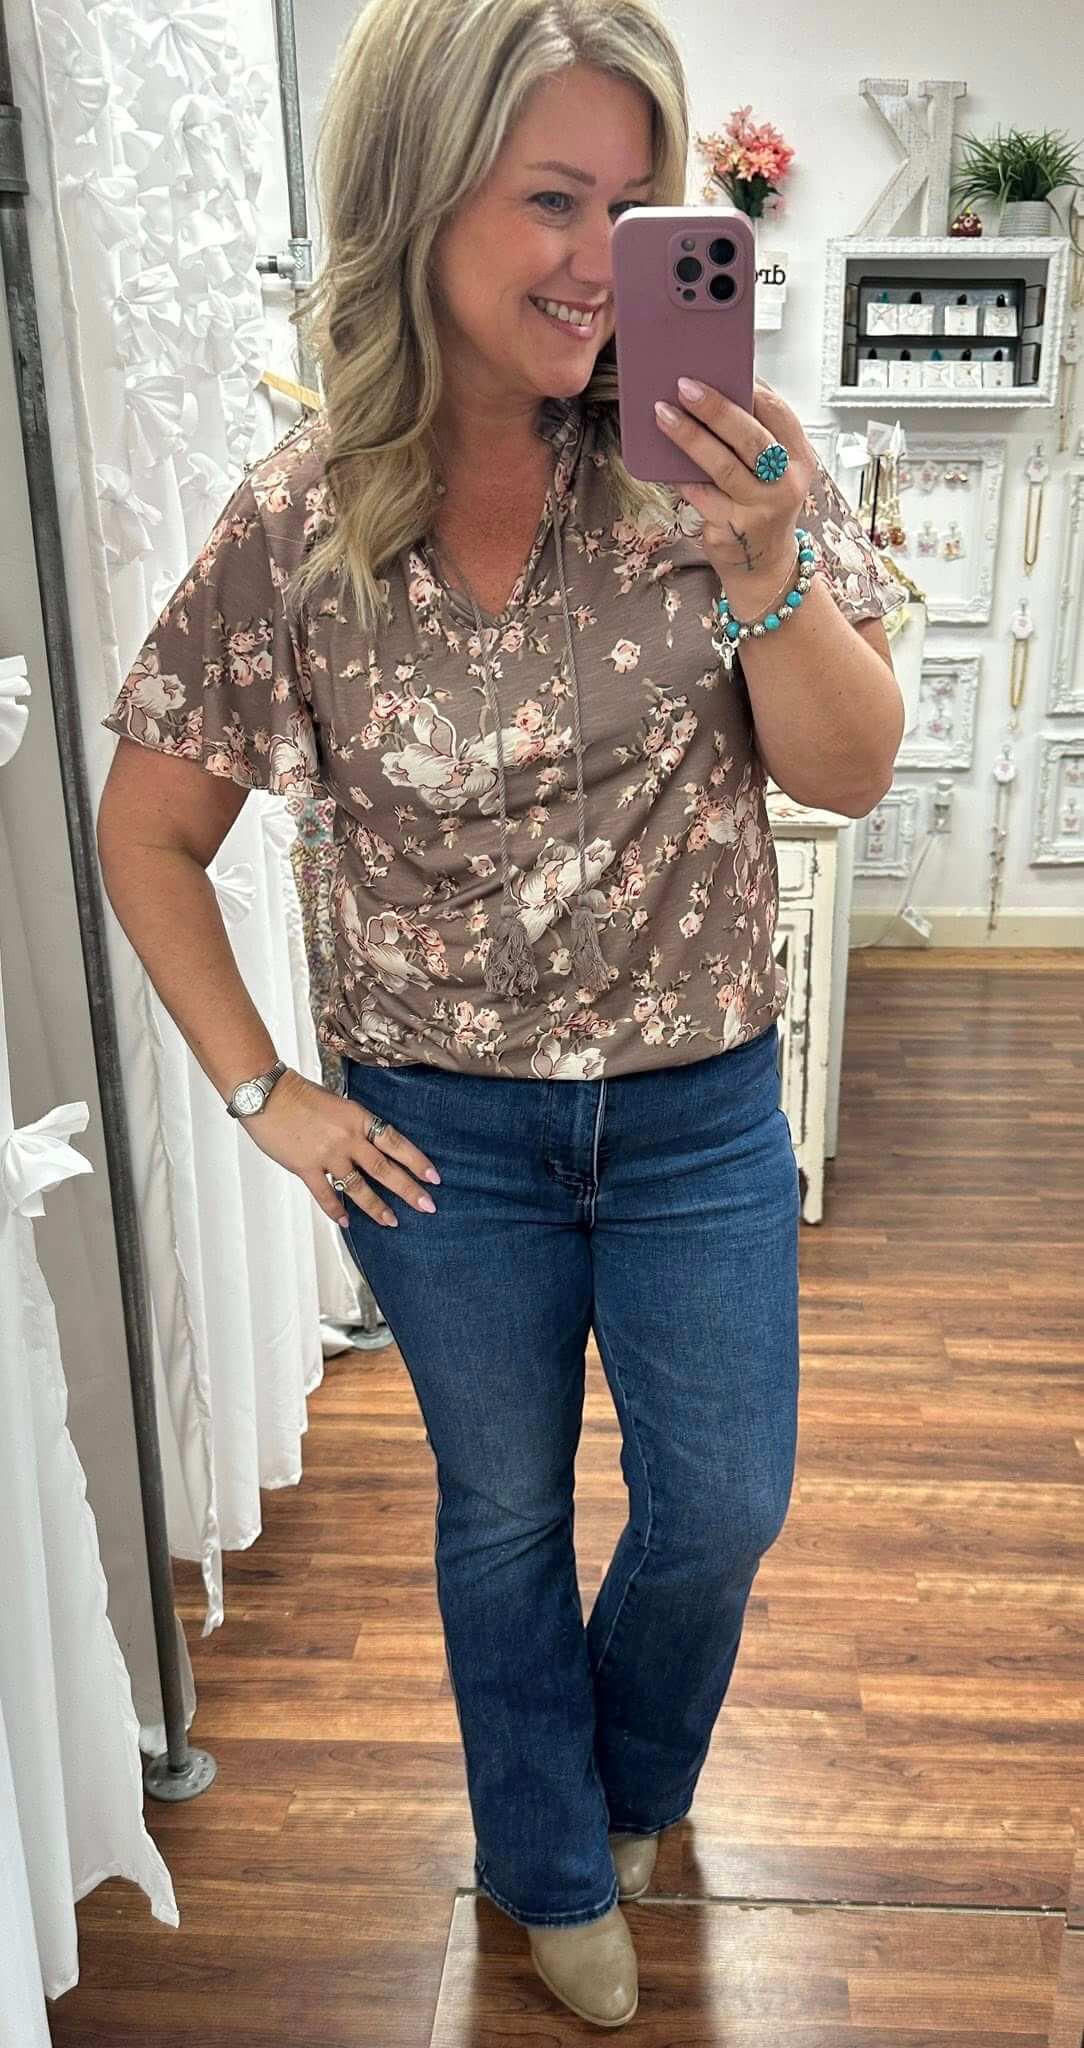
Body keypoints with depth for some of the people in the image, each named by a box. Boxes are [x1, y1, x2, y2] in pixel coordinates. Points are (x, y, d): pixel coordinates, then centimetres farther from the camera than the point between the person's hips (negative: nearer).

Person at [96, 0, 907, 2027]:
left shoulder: (718, 452, -10)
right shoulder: (293, 526, -11)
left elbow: (849, 772, -9)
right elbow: (147, 837, -1)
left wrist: (766, 572, -27)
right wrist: (264, 1095, -4)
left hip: (701, 1113, 2)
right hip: (443, 1133, -1)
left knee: (721, 1508, 16)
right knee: (505, 1516, 19)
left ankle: (627, 1779, 53)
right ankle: (554, 1871, 49)